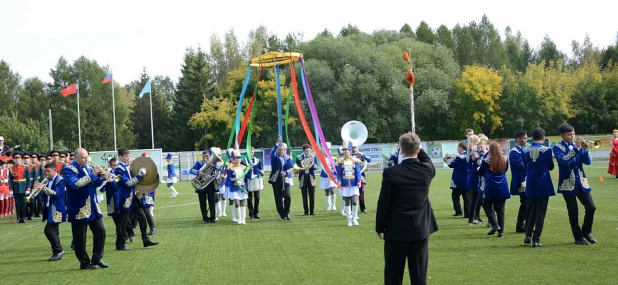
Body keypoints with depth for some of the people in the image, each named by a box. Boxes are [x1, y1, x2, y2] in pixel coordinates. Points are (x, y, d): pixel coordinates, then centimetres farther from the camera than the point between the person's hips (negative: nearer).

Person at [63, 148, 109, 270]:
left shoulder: (86, 168, 13)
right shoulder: (68, 169, -10)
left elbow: (96, 183, 16)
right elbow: (75, 184, -27)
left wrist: (101, 177, -6)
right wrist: (92, 175, -27)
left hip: (93, 207, 7)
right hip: (79, 209, -7)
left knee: (100, 231, 4)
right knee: (80, 237, 0)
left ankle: (97, 258, 15)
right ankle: (84, 262, 10)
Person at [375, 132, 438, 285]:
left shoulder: (391, 172, -14)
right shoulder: (428, 169, -5)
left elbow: (383, 202, -9)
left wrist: (379, 227, 2)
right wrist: (418, 147, 20)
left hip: (396, 230, -3)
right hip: (421, 229, 3)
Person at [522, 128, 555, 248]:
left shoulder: (525, 150, -3)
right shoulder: (546, 150, -12)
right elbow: (551, 167, -1)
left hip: (530, 185, 4)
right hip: (543, 185, -4)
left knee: (532, 210, 19)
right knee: (540, 213, 2)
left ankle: (528, 235, 15)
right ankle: (536, 240, 0)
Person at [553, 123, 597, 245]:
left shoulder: (578, 145, 9)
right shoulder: (557, 147, -5)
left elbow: (588, 162, 1)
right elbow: (563, 160, -24)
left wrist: (586, 149, -16)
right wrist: (575, 148, -28)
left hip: (581, 182, 4)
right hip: (568, 184, -4)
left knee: (591, 207, -1)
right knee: (573, 212, 0)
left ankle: (586, 232, 19)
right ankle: (578, 237, 11)